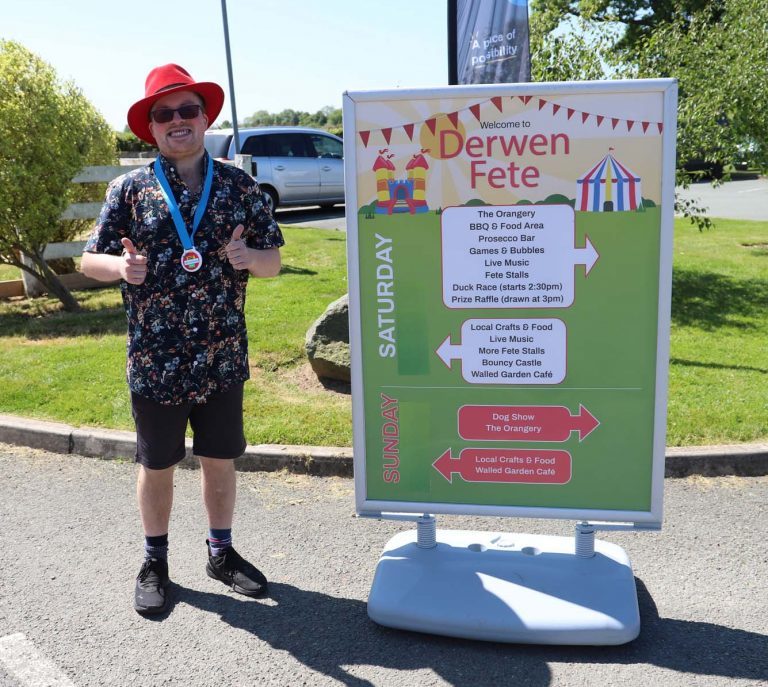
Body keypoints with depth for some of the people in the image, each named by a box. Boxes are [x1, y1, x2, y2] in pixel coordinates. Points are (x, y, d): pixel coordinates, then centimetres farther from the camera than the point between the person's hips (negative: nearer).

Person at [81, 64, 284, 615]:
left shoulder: (240, 186, 1)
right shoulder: (130, 189, -2)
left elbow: (273, 262, 4)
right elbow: (89, 260, 1)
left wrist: (249, 257, -18)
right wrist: (119, 266, -21)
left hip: (223, 359, 2)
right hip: (155, 362, -1)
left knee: (221, 461, 15)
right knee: (157, 466, 13)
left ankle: (221, 551, 36)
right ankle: (155, 563, 33)